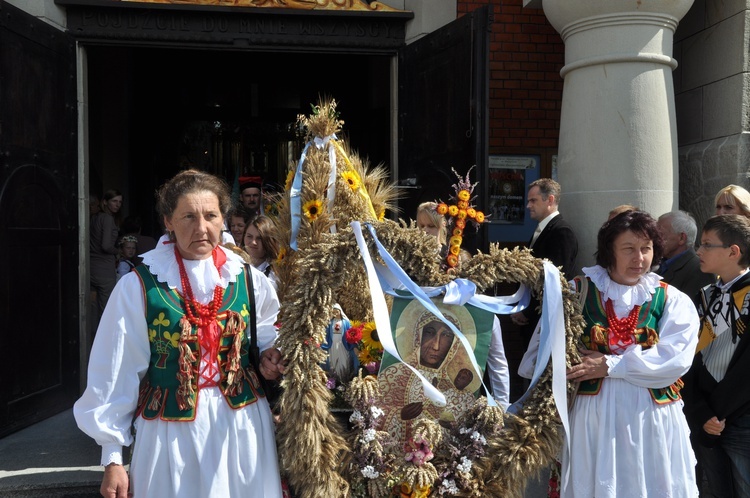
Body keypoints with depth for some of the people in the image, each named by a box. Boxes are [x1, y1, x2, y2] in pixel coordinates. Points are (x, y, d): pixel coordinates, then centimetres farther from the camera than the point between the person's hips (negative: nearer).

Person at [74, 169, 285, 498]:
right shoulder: (138, 286, -8)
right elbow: (116, 377, -4)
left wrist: (268, 356, -4)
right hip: (170, 435, -3)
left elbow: (268, 333, 18)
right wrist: (112, 458, -3)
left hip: (243, 428, 3)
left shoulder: (249, 280, 0)